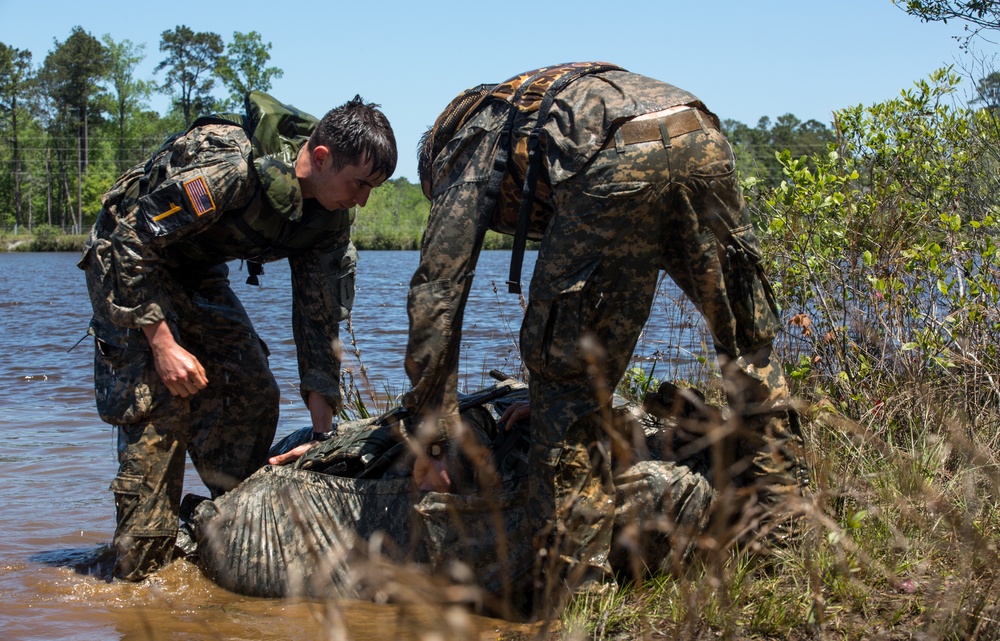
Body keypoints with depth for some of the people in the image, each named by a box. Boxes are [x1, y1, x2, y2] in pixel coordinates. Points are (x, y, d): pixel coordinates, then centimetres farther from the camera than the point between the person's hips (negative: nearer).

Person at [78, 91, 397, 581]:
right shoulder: (227, 167, -36)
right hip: (127, 263, -7)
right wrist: (163, 344, -30)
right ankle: (139, 571, -12)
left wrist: (325, 430, -10)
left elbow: (318, 314, -6)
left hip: (199, 272, 7)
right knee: (161, 401, -18)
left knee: (253, 394, 0)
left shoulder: (332, 214, -12)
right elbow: (130, 241, -30)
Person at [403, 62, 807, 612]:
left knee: (566, 373, 7)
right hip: (702, 141, 7)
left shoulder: (470, 140, 25)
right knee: (748, 341, 25)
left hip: (617, 166, -6)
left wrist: (433, 427, 22)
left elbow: (437, 288, 17)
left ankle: (574, 587, 8)